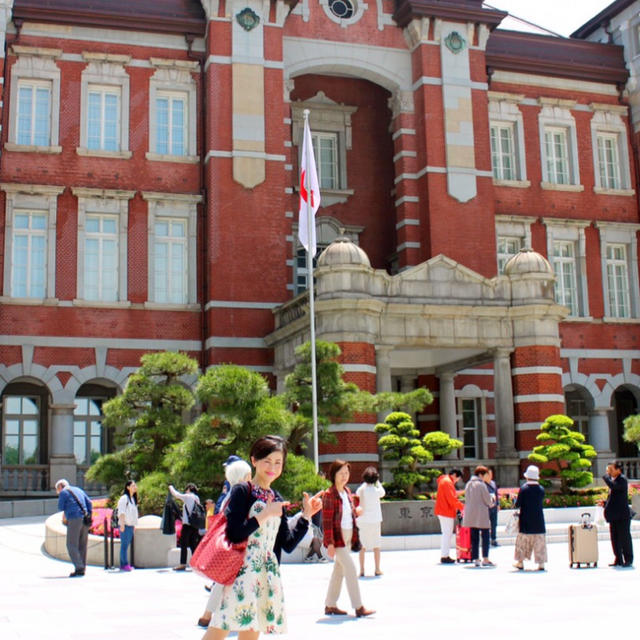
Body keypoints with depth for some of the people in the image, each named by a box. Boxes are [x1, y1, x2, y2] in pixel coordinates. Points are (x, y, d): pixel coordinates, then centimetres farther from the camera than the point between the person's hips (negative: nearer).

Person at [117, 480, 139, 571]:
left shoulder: (133, 498, 18)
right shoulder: (124, 498, -8)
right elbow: (121, 512, -13)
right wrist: (122, 524, -19)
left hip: (131, 525, 8)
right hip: (125, 525, -8)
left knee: (127, 545, 8)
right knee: (124, 544, -7)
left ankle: (123, 565, 11)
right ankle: (124, 564, -7)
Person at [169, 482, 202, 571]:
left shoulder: (187, 497, -8)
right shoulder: (197, 498, 10)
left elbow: (176, 494, -2)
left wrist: (171, 487, 15)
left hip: (187, 524, -6)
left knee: (183, 544, -1)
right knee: (193, 544, 11)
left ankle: (183, 564, -3)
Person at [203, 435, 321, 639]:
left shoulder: (276, 500, 15)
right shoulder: (242, 491, -5)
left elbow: (288, 545, 13)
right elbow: (234, 534, -17)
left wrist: (306, 516, 7)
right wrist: (265, 514, -16)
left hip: (268, 574, 7)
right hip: (241, 571, -7)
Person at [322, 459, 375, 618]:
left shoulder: (347, 491, 11)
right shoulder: (329, 494, -13)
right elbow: (327, 521, -15)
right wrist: (330, 543, -18)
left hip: (348, 535, 8)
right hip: (337, 536, -8)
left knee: (339, 569, 13)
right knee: (350, 568, -11)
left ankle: (330, 605, 22)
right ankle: (358, 607, -8)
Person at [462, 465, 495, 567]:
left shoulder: (468, 484, 10)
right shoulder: (481, 484, -12)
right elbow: (488, 500, -10)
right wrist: (491, 502, 13)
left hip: (470, 515, 7)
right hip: (481, 514, -7)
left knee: (474, 538, 9)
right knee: (485, 536, 1)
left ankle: (476, 560, 9)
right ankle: (485, 559, -2)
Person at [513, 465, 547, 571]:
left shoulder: (523, 488, -12)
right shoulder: (541, 489, -3)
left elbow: (517, 504, -11)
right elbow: (540, 502, 8)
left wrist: (516, 501, 10)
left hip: (525, 520, -2)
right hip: (538, 520, 2)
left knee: (523, 540, 10)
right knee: (539, 541, 6)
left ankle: (520, 562, 16)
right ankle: (541, 563, 3)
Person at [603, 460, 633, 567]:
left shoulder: (622, 479, -11)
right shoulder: (613, 479, 16)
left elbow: (613, 486, -31)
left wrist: (606, 475, -17)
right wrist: (605, 503, 8)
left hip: (622, 515, -9)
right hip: (614, 515, 9)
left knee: (624, 538, -1)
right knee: (614, 538, 10)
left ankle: (628, 560, 7)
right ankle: (618, 560, 16)